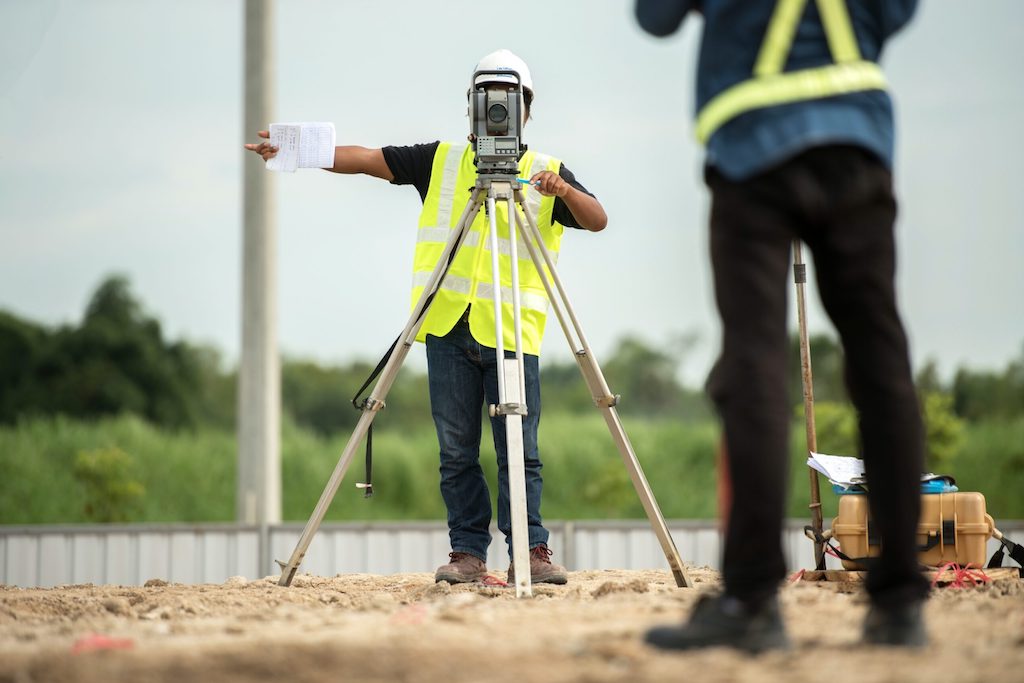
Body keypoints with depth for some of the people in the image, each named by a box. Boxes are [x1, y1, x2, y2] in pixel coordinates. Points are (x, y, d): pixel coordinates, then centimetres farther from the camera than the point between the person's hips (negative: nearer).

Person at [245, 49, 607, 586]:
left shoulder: (547, 173, 8)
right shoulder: (441, 161, 13)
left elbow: (597, 221, -2)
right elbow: (367, 159, 6)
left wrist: (564, 192, -23)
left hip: (513, 331, -2)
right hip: (448, 326, 2)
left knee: (520, 452, -5)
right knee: (456, 451, 3)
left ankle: (531, 552, -1)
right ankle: (468, 552, 7)